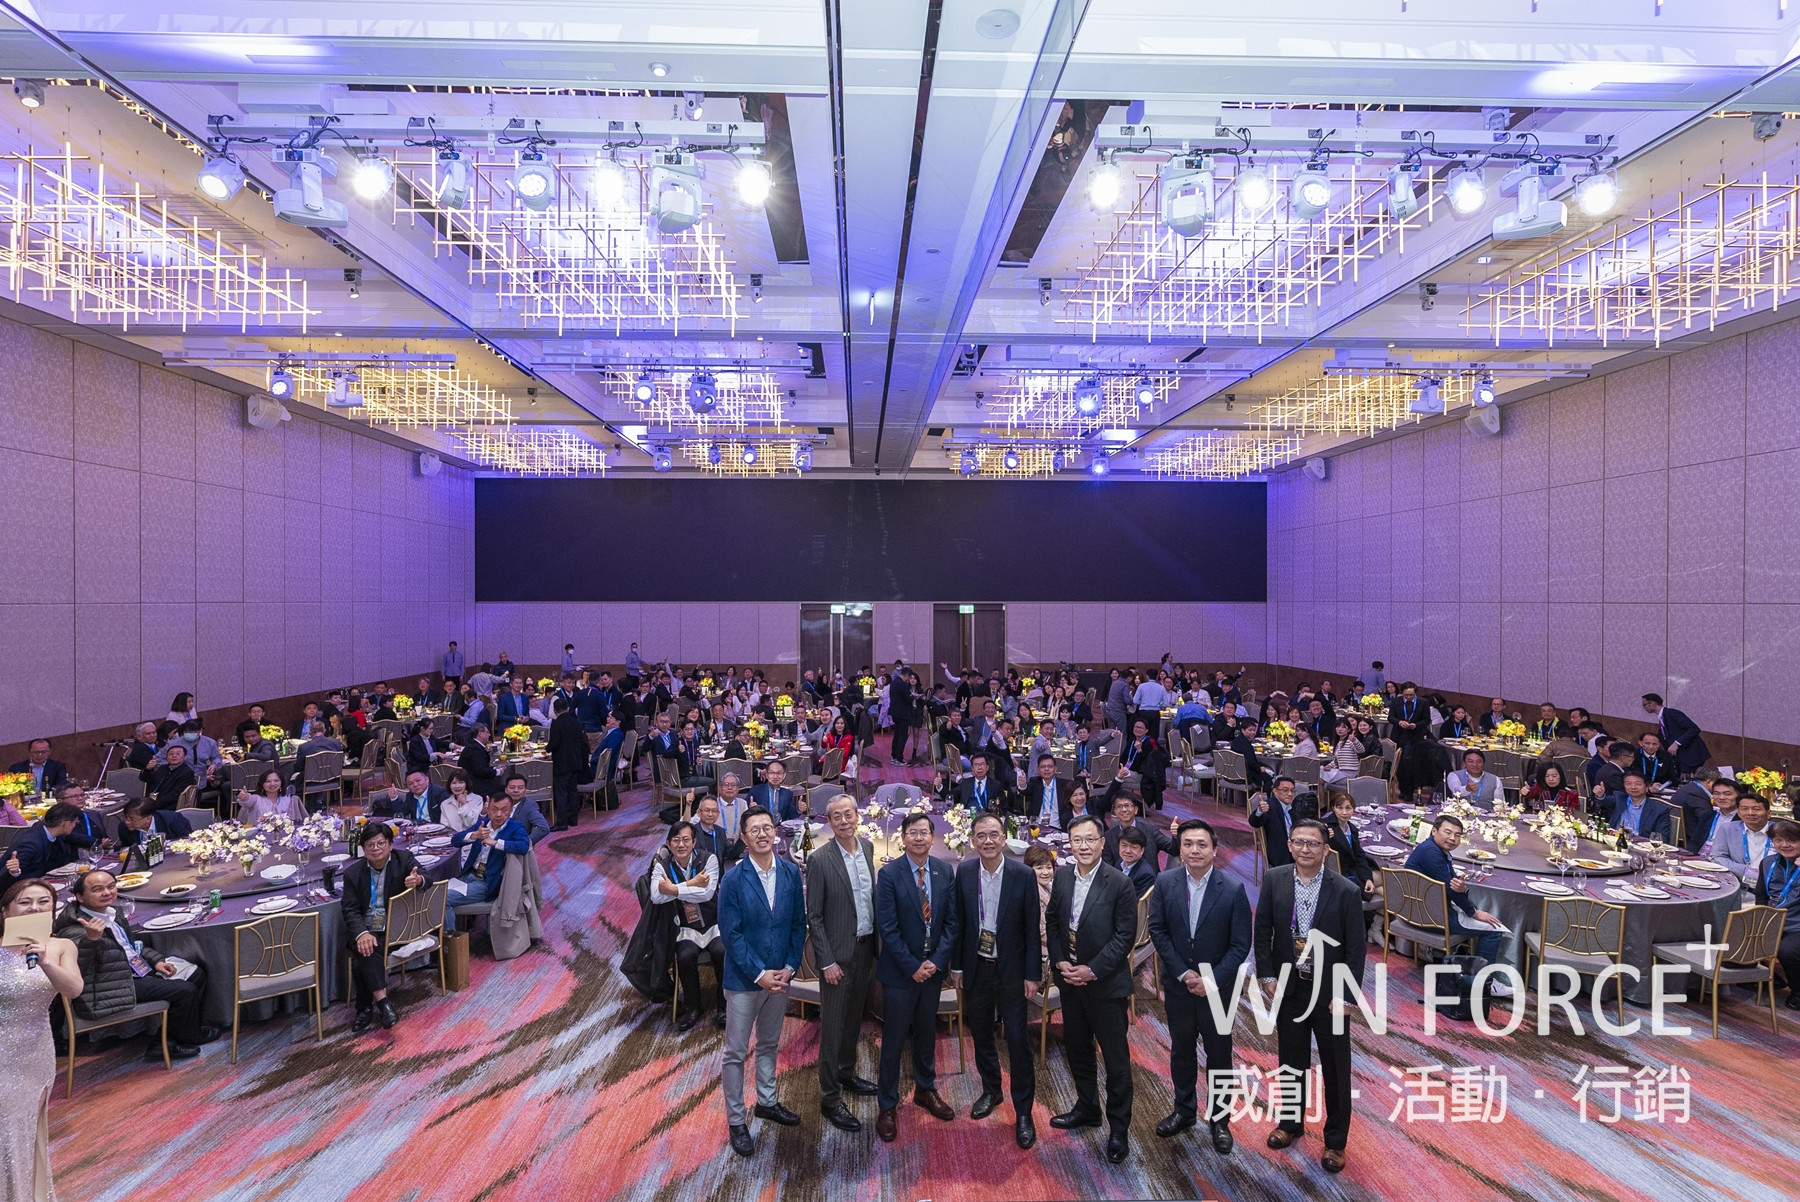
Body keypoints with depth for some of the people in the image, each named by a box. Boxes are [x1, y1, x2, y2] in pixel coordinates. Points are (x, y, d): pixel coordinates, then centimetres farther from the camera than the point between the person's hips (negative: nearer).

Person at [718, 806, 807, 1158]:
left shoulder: (791, 872, -5)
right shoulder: (733, 880, -16)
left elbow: (798, 922, 1)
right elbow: (731, 934, -15)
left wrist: (790, 967, -6)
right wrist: (759, 974, -16)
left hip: (780, 975, 4)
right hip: (744, 979, -4)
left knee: (769, 1044, 21)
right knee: (736, 1052, 7)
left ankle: (767, 1101, 40)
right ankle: (736, 1120, 21)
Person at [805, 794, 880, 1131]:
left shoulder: (867, 847, 2)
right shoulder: (819, 860, -17)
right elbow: (814, 917, -13)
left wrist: (876, 942, 10)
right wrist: (827, 961, -15)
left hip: (866, 947, 6)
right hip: (838, 952, -6)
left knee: (854, 1017, 21)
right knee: (833, 1025, 3)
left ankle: (846, 1073, 40)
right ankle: (830, 1099, 13)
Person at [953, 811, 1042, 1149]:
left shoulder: (1023, 874, -13)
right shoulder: (964, 872, -6)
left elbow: (1033, 928, -8)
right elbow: (958, 921, 2)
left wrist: (1032, 974, -8)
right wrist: (957, 965, 4)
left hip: (1011, 969, -3)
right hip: (976, 968, 3)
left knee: (1017, 1039, 0)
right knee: (981, 1034, 17)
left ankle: (1023, 1112, 14)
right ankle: (990, 1090, 39)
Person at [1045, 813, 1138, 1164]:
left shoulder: (1119, 883, -16)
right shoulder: (1062, 876, 0)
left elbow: (1125, 935, -15)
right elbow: (1053, 921, 7)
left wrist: (1092, 970, -17)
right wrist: (1059, 961, -6)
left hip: (1106, 984, -5)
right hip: (1070, 979, 5)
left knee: (1116, 1057, 5)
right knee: (1076, 1049, 19)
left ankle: (1119, 1128, 19)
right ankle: (1087, 1109, 39)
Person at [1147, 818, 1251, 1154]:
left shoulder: (1233, 890, -14)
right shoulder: (1165, 883, -9)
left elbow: (1240, 945, -11)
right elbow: (1157, 930, -5)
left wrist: (1212, 980, -17)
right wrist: (1183, 973, -12)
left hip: (1217, 987, -2)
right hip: (1178, 985, 2)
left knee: (1219, 1056, 13)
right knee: (1181, 1051, 18)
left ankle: (1219, 1120, 32)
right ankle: (1184, 1110, 38)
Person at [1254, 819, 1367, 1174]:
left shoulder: (1345, 891, -14)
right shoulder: (1274, 880, -7)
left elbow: (1357, 947, -9)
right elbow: (1262, 931, 1)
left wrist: (1346, 995, -12)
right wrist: (1267, 976, -4)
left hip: (1330, 992, -2)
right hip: (1288, 988, 2)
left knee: (1336, 1069, 10)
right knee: (1291, 1061, 18)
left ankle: (1336, 1141, 28)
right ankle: (1291, 1122, 39)